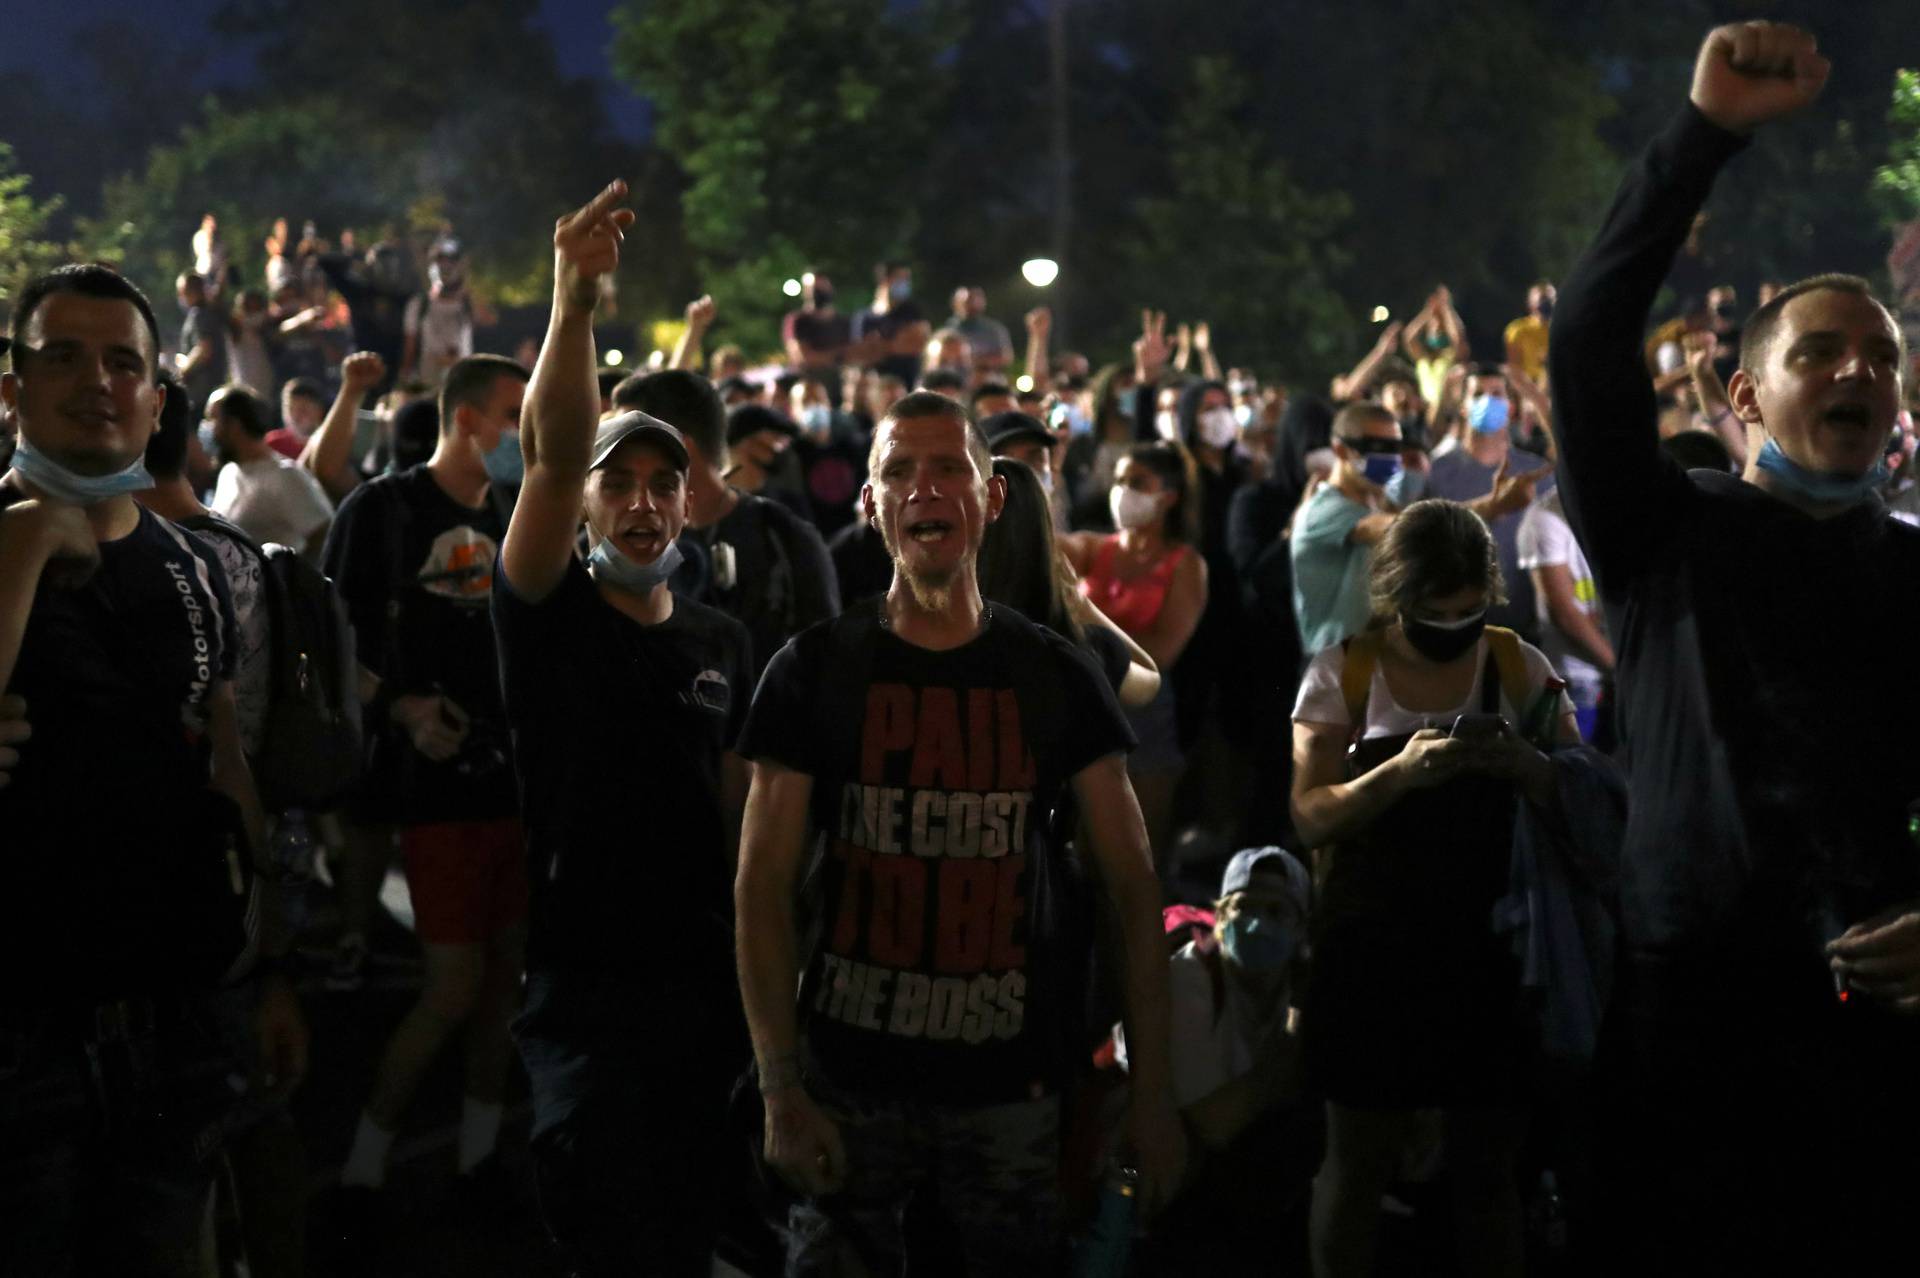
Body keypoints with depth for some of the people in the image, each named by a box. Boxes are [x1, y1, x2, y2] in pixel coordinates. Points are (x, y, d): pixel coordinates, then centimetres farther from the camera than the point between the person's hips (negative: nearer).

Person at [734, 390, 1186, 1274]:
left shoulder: (1055, 679, 3)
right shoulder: (814, 672, 0)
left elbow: (1132, 887, 3)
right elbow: (763, 887, -2)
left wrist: (1153, 1091, -3)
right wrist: (781, 1088, -11)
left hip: (1008, 1088, 1)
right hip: (849, 1086, -1)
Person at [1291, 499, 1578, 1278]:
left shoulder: (1519, 668, 2)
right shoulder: (1343, 672, -3)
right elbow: (1311, 817, -9)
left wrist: (1525, 765, -20)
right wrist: (1402, 769, -26)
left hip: (1490, 947, 2)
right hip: (1373, 951, -1)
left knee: (1487, 1164, 8)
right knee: (1358, 1162, 6)